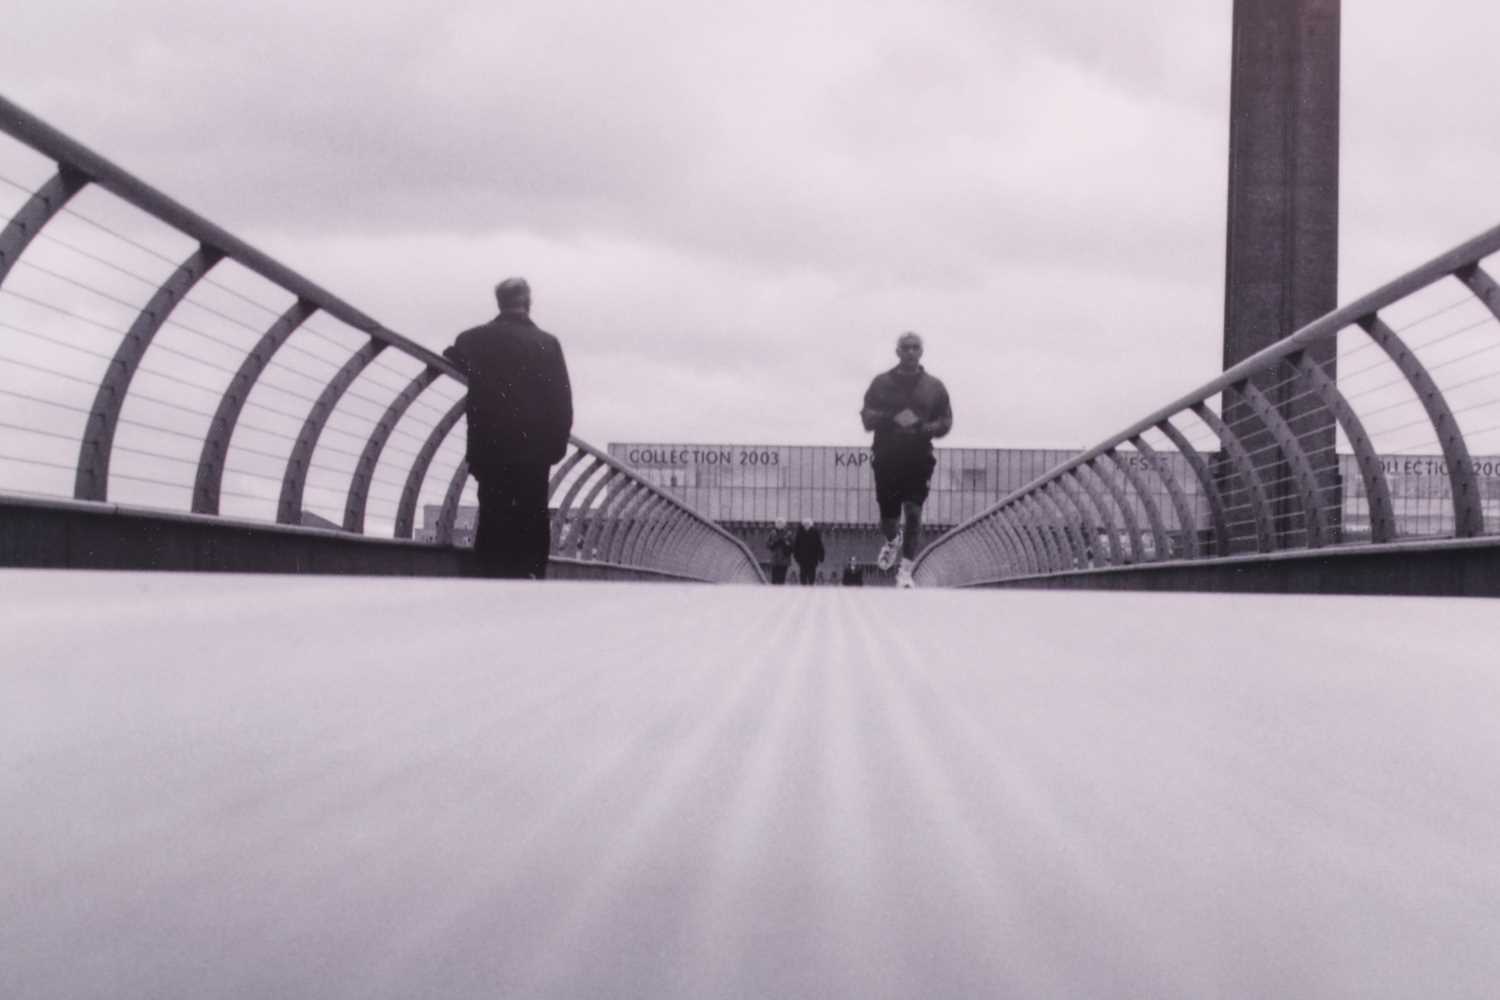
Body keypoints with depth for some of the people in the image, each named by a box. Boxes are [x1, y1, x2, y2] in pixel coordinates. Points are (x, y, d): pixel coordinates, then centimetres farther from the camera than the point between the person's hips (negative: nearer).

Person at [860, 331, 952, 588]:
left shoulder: (934, 387, 6)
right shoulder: (881, 383, 5)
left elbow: (945, 422, 5)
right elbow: (867, 417, 0)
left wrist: (924, 428, -15)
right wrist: (892, 418, -18)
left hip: (919, 460, 0)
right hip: (886, 458, 0)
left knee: (913, 512, -12)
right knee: (888, 518, 5)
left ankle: (906, 571, -7)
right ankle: (893, 540, 43)